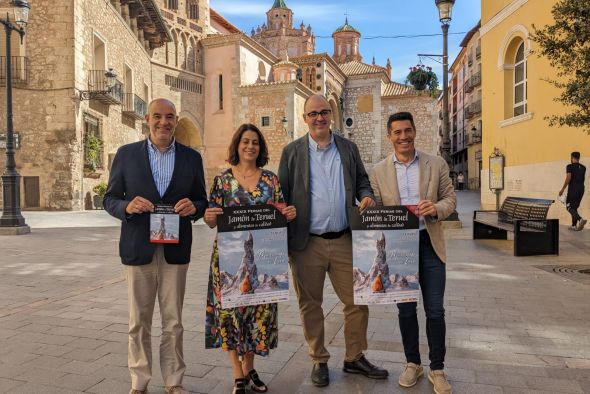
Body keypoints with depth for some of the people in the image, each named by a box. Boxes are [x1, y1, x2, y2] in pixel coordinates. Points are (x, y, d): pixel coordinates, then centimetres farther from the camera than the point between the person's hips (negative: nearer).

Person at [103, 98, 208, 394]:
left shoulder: (191, 157, 5)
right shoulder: (126, 154, 2)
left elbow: (201, 201, 9)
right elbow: (110, 199, 5)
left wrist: (193, 207, -14)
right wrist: (127, 206, -17)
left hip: (175, 250, 1)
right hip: (138, 249, 0)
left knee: (173, 322, 10)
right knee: (138, 322, 11)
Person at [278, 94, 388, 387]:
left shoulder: (348, 148, 9)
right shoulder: (292, 152, 3)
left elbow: (361, 180, 18)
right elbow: (282, 195, 3)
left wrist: (366, 195, -5)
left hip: (344, 241, 2)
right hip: (307, 243, -2)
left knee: (357, 301, 8)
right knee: (310, 304, 10)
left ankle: (355, 358, 30)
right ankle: (319, 361, 30)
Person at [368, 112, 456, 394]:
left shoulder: (436, 164, 4)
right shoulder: (378, 171, 2)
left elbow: (450, 198, 5)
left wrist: (436, 208, -17)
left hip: (429, 244, 0)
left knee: (435, 310, 5)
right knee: (405, 309, 12)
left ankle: (437, 369, 23)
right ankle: (412, 364, 30)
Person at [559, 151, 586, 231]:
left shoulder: (570, 166, -10)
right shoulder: (583, 167, 10)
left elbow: (568, 179, -17)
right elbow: (583, 179, 17)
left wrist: (562, 190, -13)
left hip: (573, 189, -6)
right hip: (581, 189, 6)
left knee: (569, 207, -1)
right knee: (575, 207, 14)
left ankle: (580, 219, -25)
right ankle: (574, 225, 15)